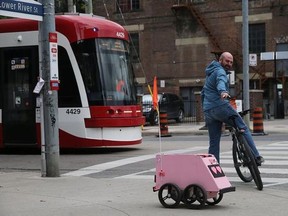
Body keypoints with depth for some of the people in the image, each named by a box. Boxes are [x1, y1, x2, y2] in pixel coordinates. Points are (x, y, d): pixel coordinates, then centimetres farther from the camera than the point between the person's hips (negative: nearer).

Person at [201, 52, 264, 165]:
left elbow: (203, 93, 36)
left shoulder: (210, 73, 28)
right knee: (243, 129, -4)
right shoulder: (220, 71, -3)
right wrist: (223, 92, -47)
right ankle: (255, 157, -12)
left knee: (214, 143, 8)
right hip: (221, 107, -9)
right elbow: (221, 81, -27)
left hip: (208, 111, 9)